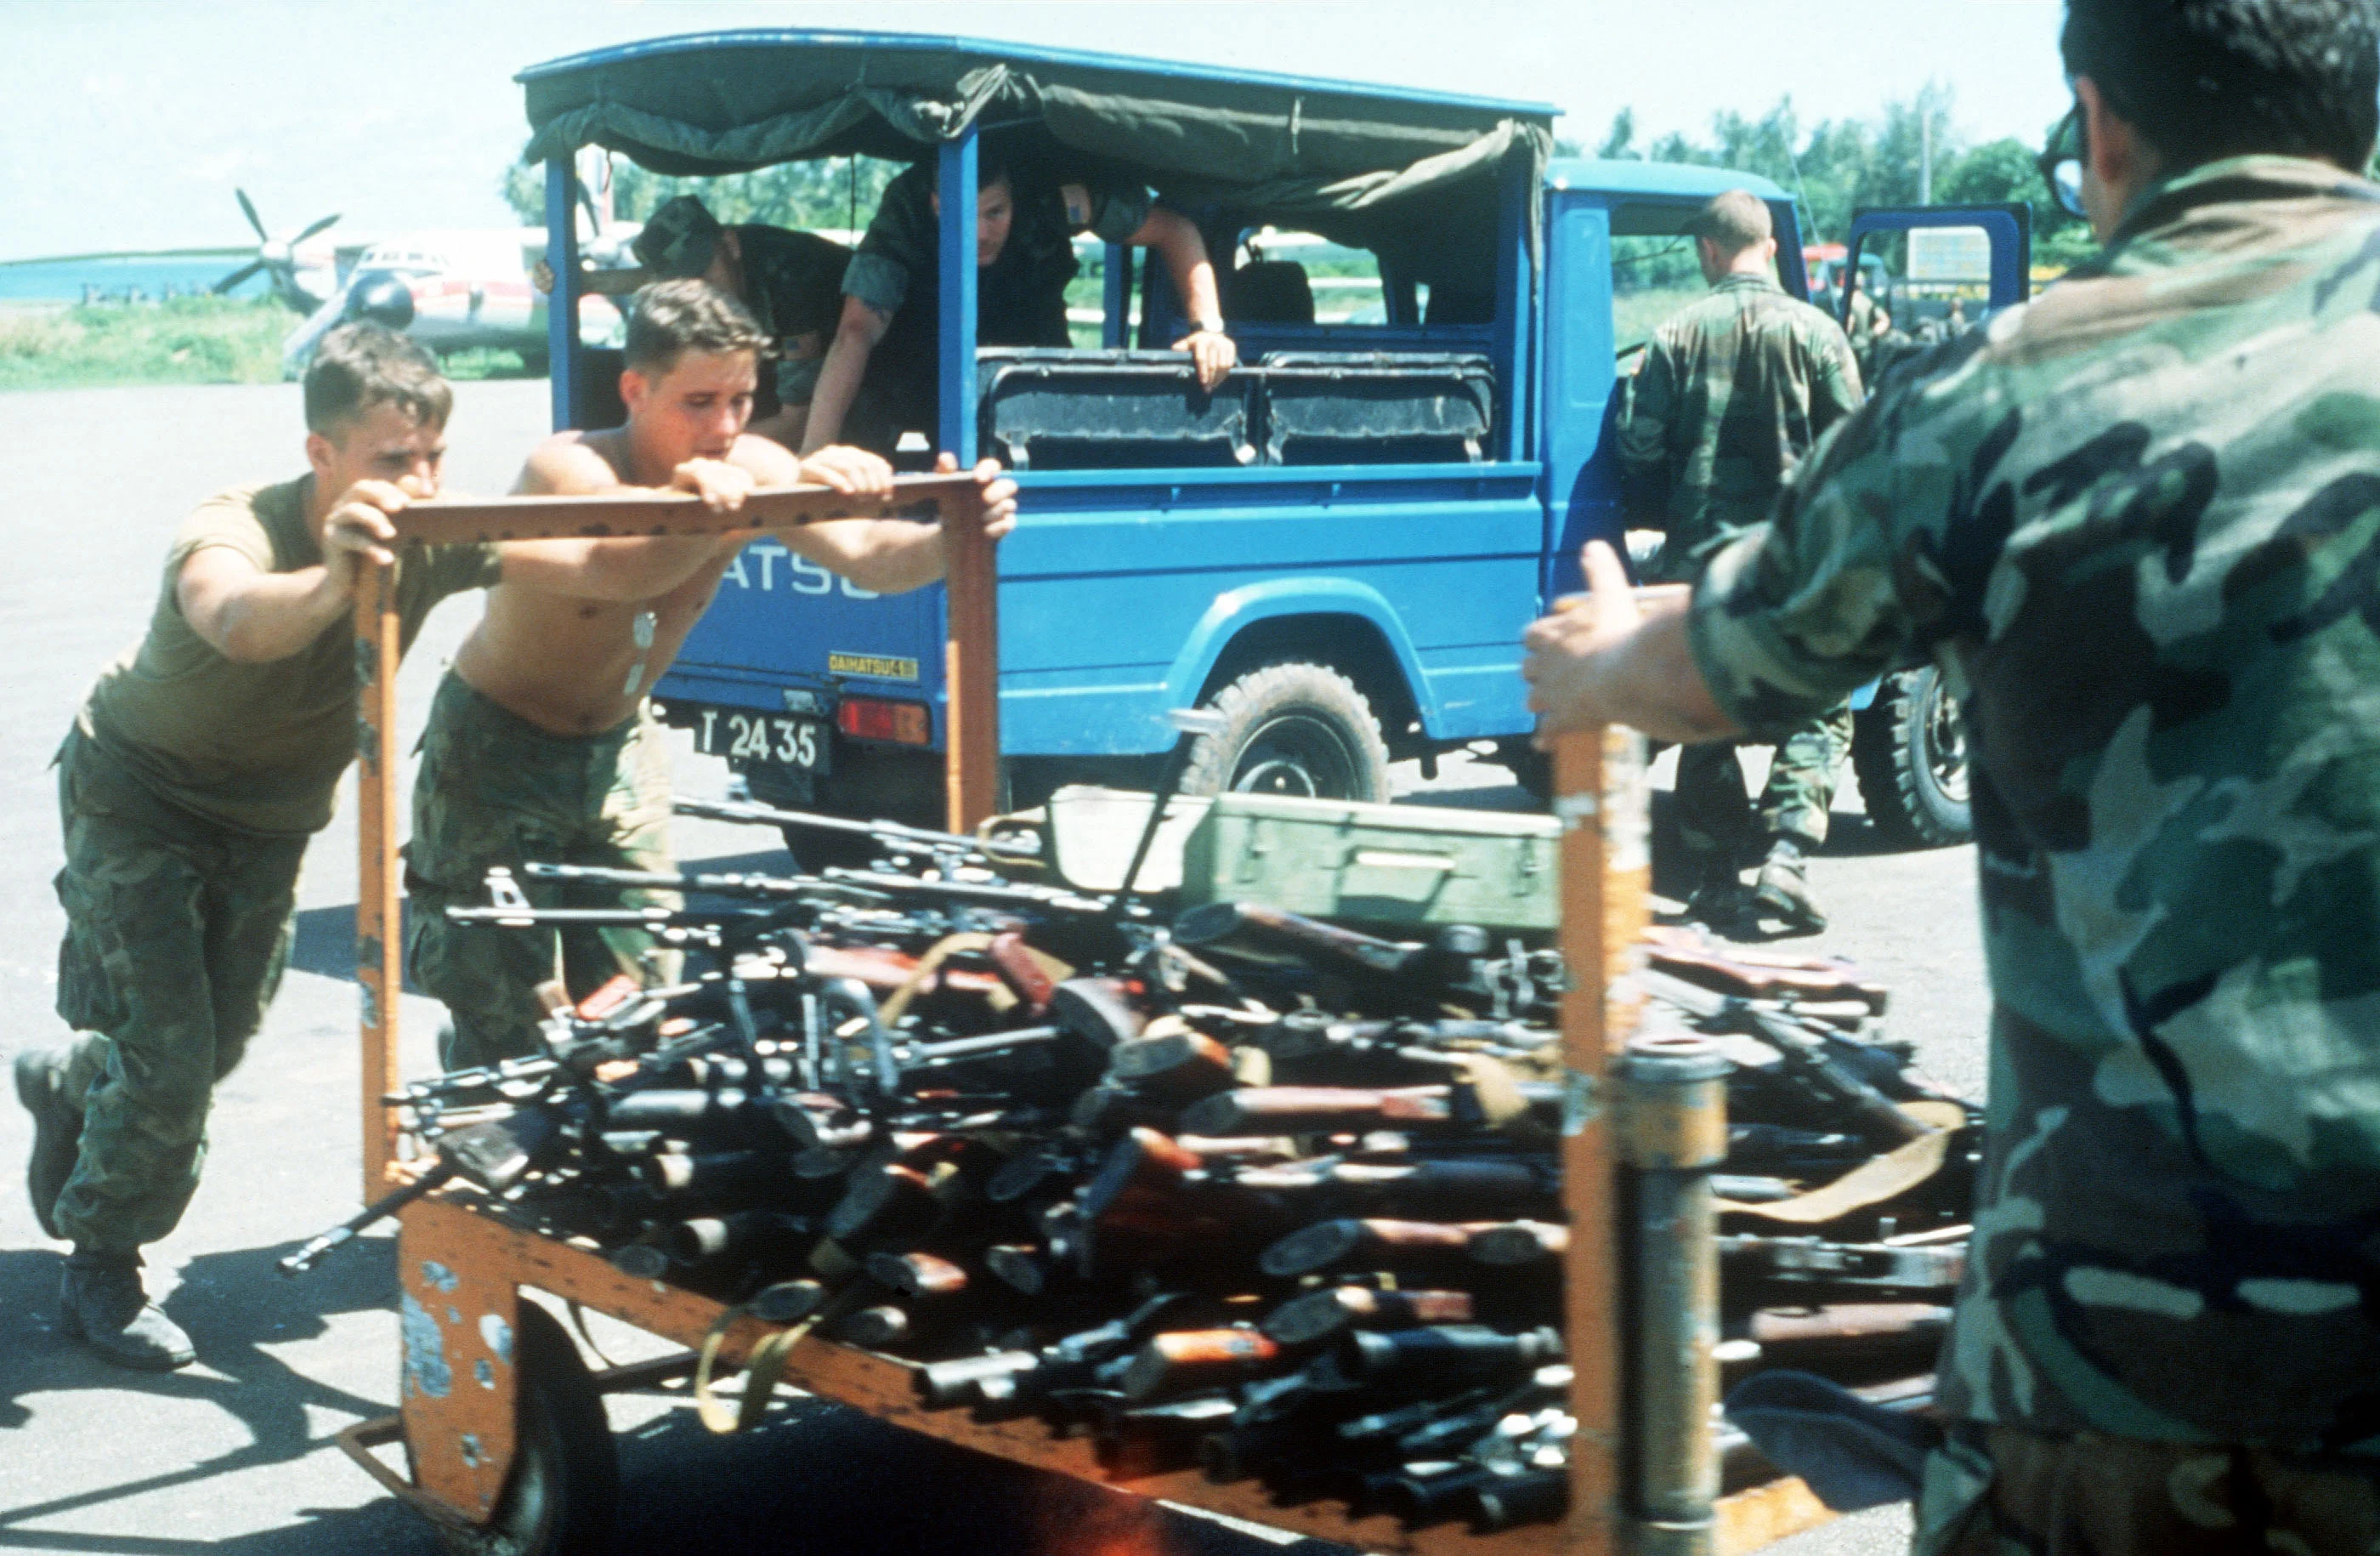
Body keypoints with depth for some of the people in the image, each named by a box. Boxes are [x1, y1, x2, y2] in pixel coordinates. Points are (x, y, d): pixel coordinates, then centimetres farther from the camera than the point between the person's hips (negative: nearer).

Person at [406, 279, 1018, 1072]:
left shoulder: (749, 468, -15)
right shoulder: (572, 467, -30)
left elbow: (865, 554, -28)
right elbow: (612, 569, -52)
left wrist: (955, 535, -49)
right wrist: (694, 501, -72)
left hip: (619, 748, 5)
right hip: (497, 748, -5)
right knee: (499, 1022, -5)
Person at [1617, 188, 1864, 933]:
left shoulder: (1676, 336, 0)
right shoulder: (1814, 332, -3)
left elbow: (1640, 452, 1)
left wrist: (1657, 525, 16)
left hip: (1700, 558, 2)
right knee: (1818, 712, 9)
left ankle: (1715, 881, 13)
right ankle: (1787, 856, -7)